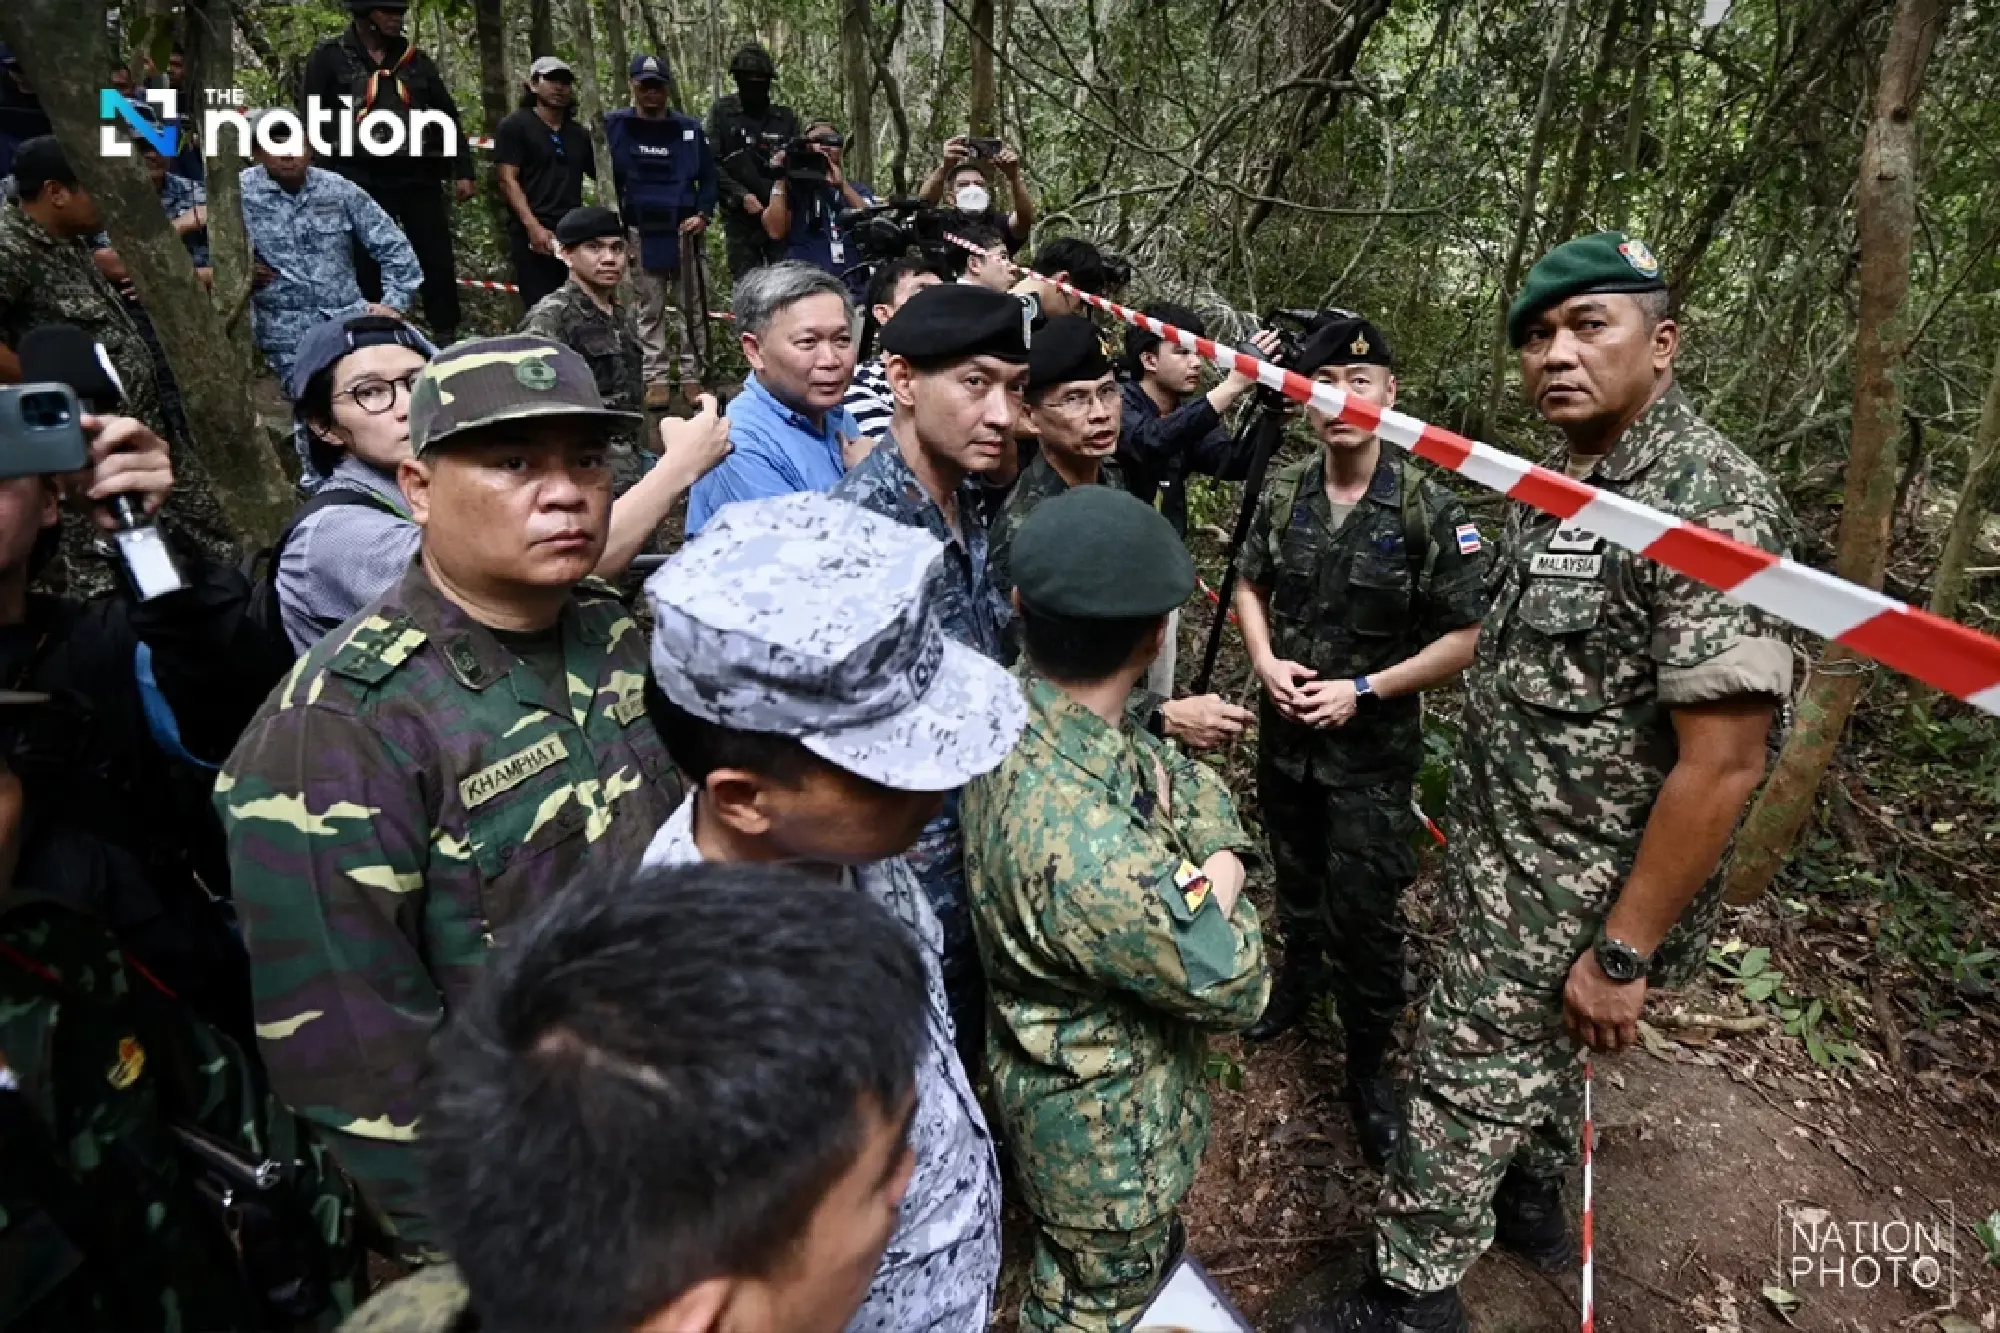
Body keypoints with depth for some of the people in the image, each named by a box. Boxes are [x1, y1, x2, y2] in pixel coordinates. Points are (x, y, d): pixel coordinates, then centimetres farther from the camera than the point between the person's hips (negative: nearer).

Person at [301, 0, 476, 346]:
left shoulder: (416, 59, 13)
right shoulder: (329, 57, 4)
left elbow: (448, 115, 15)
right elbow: (310, 119, 3)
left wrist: (462, 171, 7)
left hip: (418, 177, 2)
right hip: (361, 181, -2)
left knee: (439, 260, 1)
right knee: (366, 265, 2)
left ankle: (447, 337, 10)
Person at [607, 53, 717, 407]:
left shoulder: (689, 128, 7)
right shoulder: (616, 125, 3)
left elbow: (708, 176, 10)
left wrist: (704, 215, -4)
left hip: (685, 230, 1)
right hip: (641, 233, -1)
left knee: (694, 306, 1)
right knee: (649, 310, 3)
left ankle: (692, 375, 9)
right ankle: (655, 378, 8)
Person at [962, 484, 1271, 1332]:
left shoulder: (1026, 713, -15)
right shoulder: (1087, 847, -43)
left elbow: (1199, 788, 0)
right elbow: (1236, 989, -26)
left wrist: (1211, 864, -19)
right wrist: (1216, 897, -9)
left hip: (1077, 1070, 8)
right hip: (1104, 1126, -8)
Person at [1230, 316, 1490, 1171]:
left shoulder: (1428, 509, -16)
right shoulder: (1284, 494, -5)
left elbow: (1463, 639, -12)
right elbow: (1250, 584, 10)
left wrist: (1365, 690, -19)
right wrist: (1264, 659, -8)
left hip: (1374, 749, -4)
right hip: (1285, 732, 4)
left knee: (1366, 913, 2)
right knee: (1294, 874, 23)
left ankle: (1370, 1065, 23)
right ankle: (1299, 973, 50)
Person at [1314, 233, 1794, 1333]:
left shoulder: (1707, 503, -23)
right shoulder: (1560, 482, 5)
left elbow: (1721, 762, -25)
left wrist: (1623, 954, -21)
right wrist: (1473, 815, 13)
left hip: (1576, 897, -8)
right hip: (1509, 861, 8)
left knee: (1469, 1080, 5)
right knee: (1534, 1054, 27)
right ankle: (1530, 1198, 51)